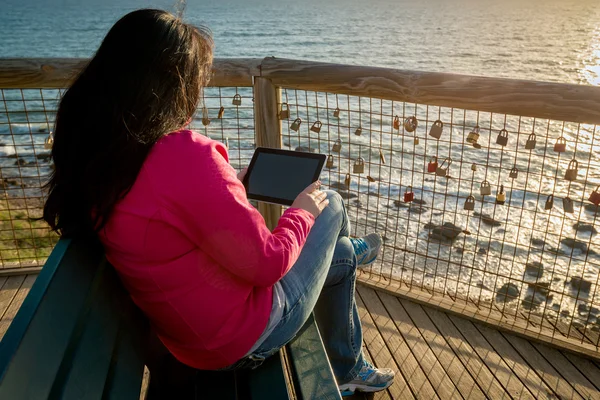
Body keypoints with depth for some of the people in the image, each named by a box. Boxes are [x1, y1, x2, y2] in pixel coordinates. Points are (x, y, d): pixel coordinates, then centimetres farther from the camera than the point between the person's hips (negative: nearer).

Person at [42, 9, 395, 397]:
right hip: (245, 339, -7)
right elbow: (267, 263, -25)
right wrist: (301, 212, -6)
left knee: (340, 259, 27)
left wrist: (230, 186, 10)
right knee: (330, 205, 13)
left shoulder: (98, 154, -7)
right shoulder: (187, 156, -34)